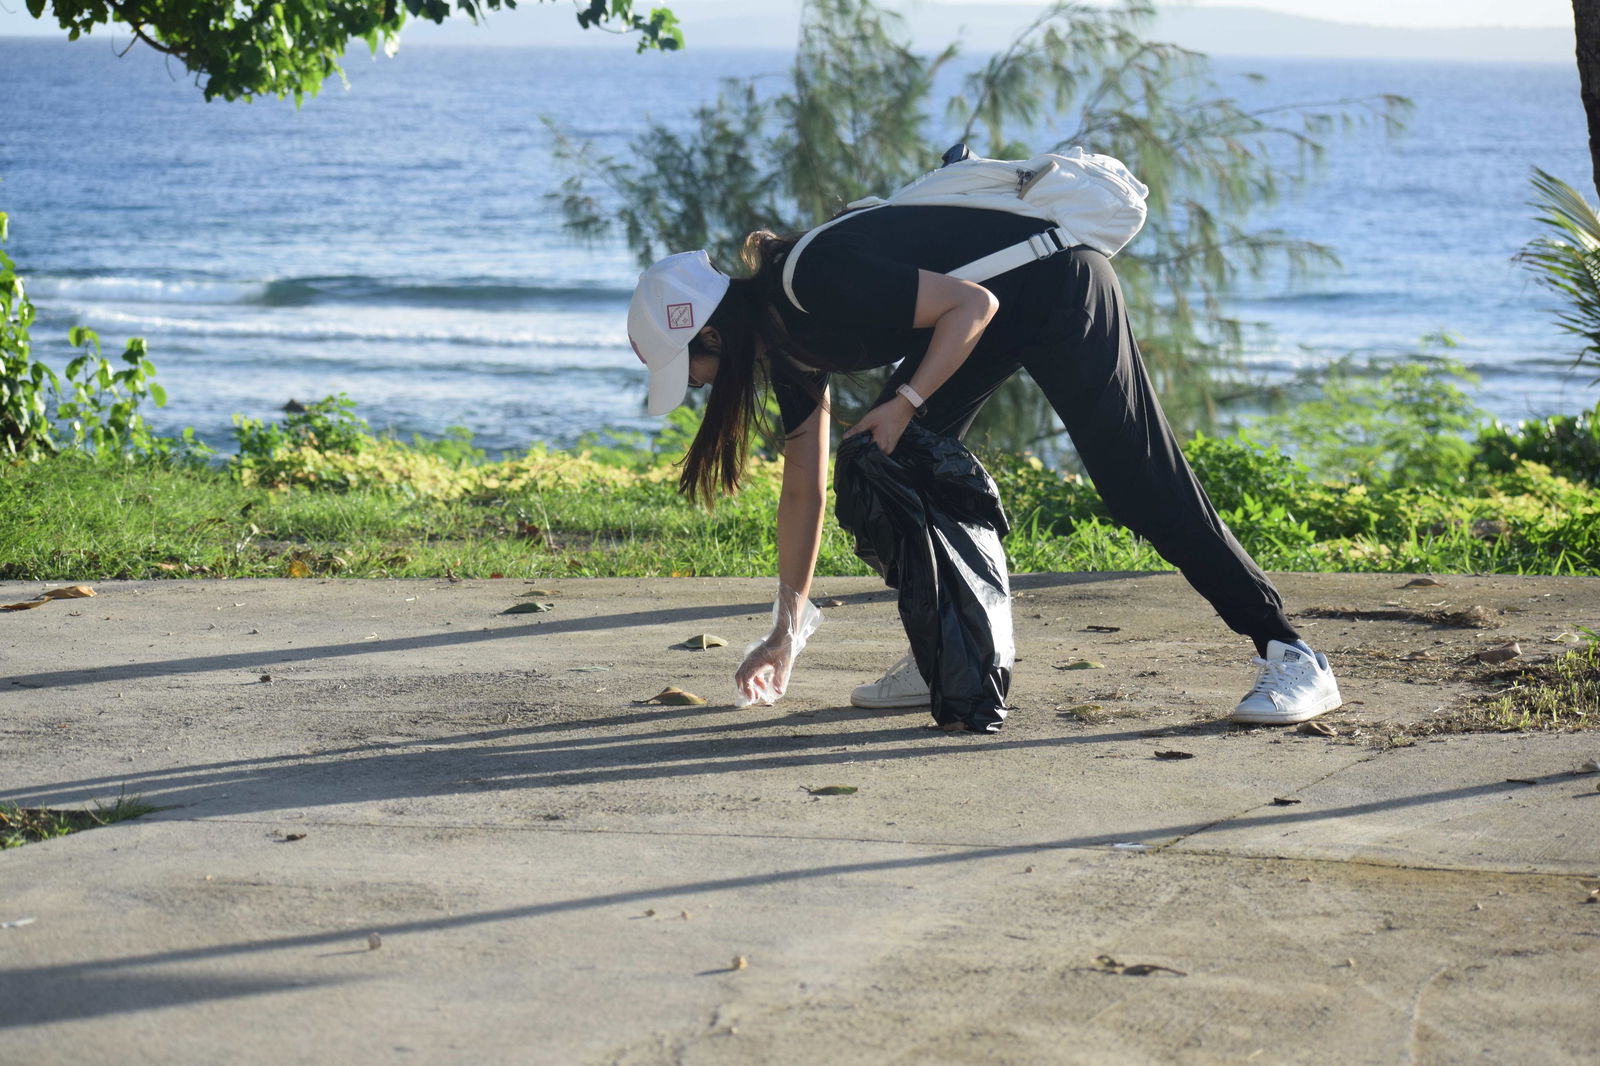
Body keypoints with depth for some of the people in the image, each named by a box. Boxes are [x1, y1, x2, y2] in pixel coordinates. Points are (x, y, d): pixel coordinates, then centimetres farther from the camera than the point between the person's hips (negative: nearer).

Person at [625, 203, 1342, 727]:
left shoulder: (817, 284, -25)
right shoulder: (785, 336, 5)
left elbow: (972, 305, -25)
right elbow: (804, 488, 11)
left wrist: (906, 403, -24)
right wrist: (786, 635, 14)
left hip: (1060, 289, -9)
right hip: (1003, 315, 9)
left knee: (1141, 486, -13)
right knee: (887, 462, -1)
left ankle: (1293, 660, -11)